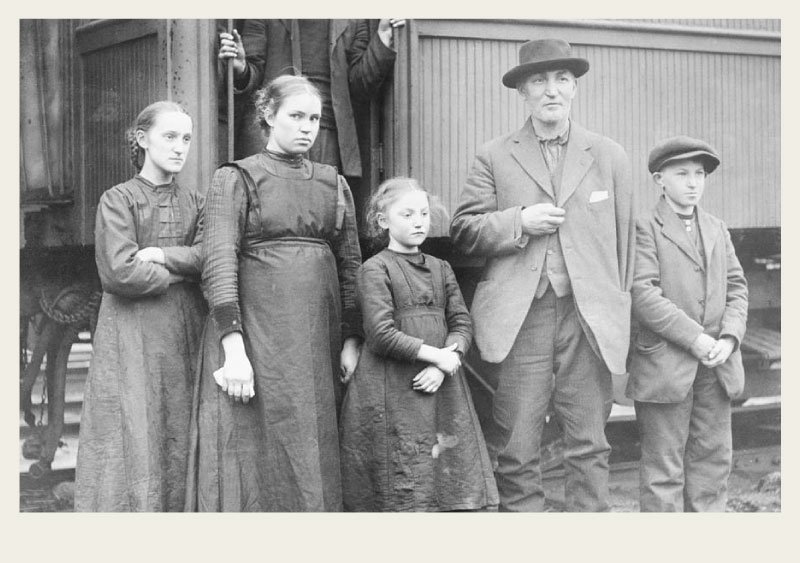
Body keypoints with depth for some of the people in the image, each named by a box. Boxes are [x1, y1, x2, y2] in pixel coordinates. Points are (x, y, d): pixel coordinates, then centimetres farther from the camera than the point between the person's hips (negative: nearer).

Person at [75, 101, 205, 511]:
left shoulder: (194, 203, 15)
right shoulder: (117, 200, 2)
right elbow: (120, 272, -11)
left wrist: (161, 254, -12)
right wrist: (185, 268, -3)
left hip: (185, 335, 4)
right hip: (131, 335, -4)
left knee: (180, 441, 2)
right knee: (134, 439, -6)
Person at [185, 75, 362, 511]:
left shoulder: (333, 184, 15)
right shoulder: (235, 180, 0)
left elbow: (350, 266, 14)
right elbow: (218, 265, -10)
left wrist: (351, 339, 4)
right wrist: (234, 347, -20)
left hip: (318, 336, 4)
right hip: (255, 327, -4)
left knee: (314, 464, 7)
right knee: (256, 459, -3)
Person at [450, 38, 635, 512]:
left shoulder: (610, 156, 12)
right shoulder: (494, 157, 8)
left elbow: (624, 240, 13)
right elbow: (463, 231, 5)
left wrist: (619, 312, 10)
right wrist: (518, 221, -10)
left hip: (589, 319, 1)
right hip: (521, 319, -1)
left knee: (590, 446, 6)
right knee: (516, 448, 0)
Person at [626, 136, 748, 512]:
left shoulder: (717, 229, 15)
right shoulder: (645, 230, -5)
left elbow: (736, 287, 11)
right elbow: (643, 294, -15)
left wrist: (729, 337, -7)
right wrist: (694, 338, -18)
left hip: (717, 366, 6)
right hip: (665, 365, -6)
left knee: (713, 456, 11)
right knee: (663, 465, 0)